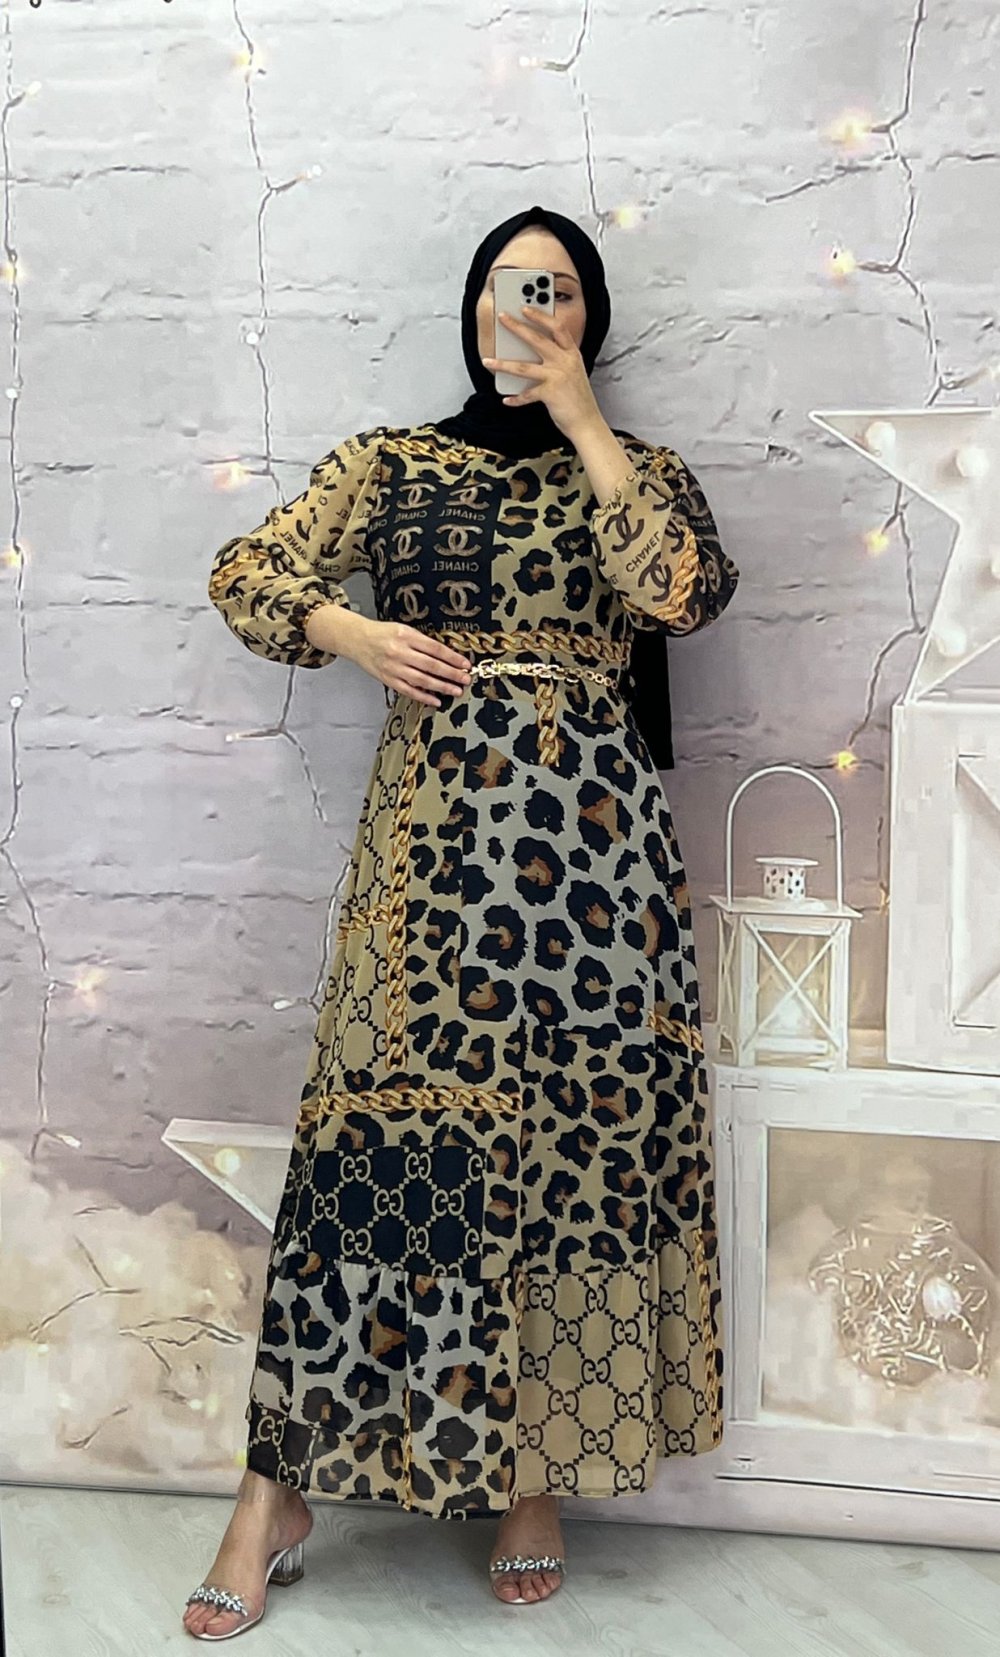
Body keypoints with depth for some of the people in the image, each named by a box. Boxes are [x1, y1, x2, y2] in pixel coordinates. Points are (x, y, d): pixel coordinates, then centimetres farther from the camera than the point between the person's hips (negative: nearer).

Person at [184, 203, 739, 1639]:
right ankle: (279, 1494, 6)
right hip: (433, 825, 0)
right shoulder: (391, 464, 14)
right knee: (382, 1136, -4)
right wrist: (353, 631, -6)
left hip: (591, 832, 1)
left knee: (580, 1138, 2)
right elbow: (249, 573, 13)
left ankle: (537, 1475, 17)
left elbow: (688, 590, -8)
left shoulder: (635, 470, 12)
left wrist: (581, 418, -5)